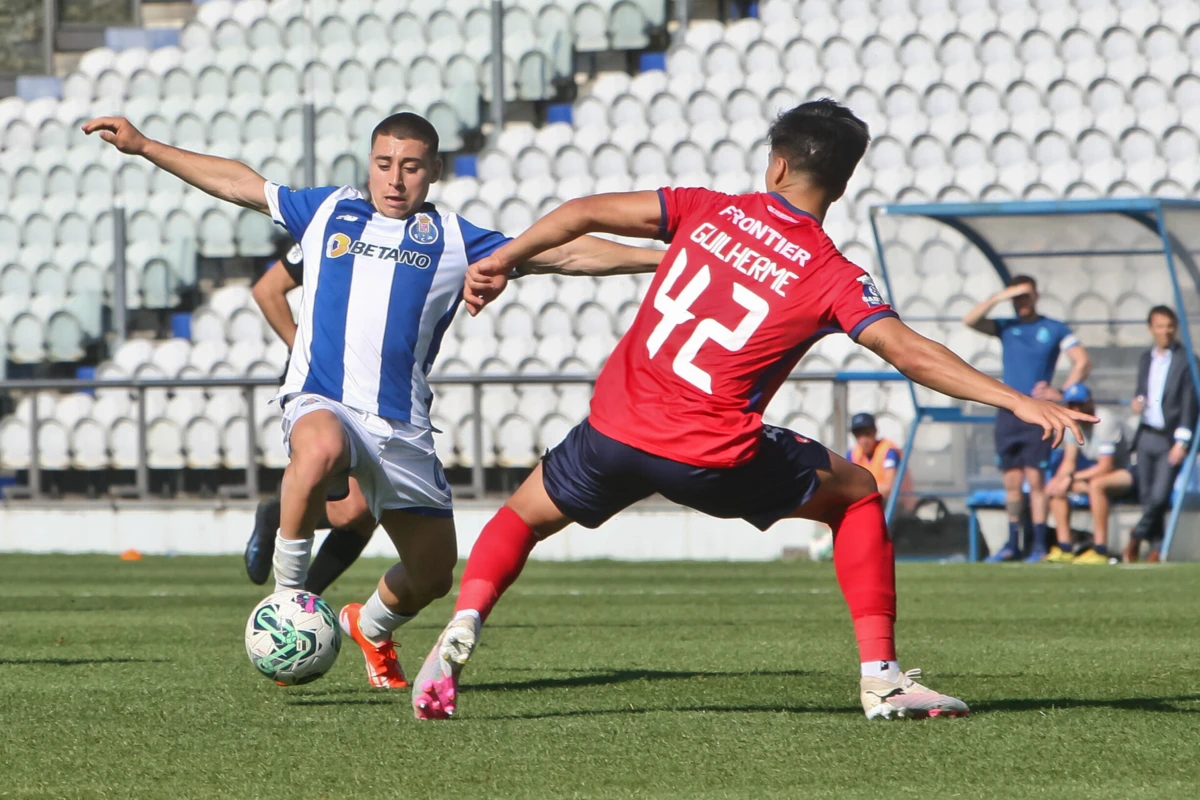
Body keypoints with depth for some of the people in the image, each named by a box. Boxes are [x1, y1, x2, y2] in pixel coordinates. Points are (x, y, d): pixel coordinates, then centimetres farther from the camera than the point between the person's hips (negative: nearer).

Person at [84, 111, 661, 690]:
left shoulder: (453, 239, 13)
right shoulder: (328, 211, 15)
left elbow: (561, 254, 10)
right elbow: (239, 183, 23)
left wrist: (657, 257, 3)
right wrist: (142, 146, 23)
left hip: (402, 427, 2)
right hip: (321, 403, -2)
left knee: (434, 574, 5)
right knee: (321, 450, -40)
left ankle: (371, 625, 41)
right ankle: (287, 593, -20)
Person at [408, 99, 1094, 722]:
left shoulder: (709, 211, 7)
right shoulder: (830, 276, -2)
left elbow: (586, 213, 9)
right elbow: (909, 352, -13)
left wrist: (502, 261, 21)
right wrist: (1018, 401, -13)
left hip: (616, 427, 2)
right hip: (713, 457, -2)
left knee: (525, 515, 28)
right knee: (857, 494, 19)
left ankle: (465, 625, -1)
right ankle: (881, 676, 10)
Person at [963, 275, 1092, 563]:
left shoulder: (1054, 329, 5)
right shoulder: (1006, 327, 12)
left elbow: (1083, 362, 1)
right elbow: (970, 320, -1)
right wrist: (999, 297, -8)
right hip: (1008, 412, 3)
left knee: (1035, 479, -9)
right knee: (1012, 481, 4)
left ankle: (1039, 545, -8)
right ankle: (1013, 544, 9)